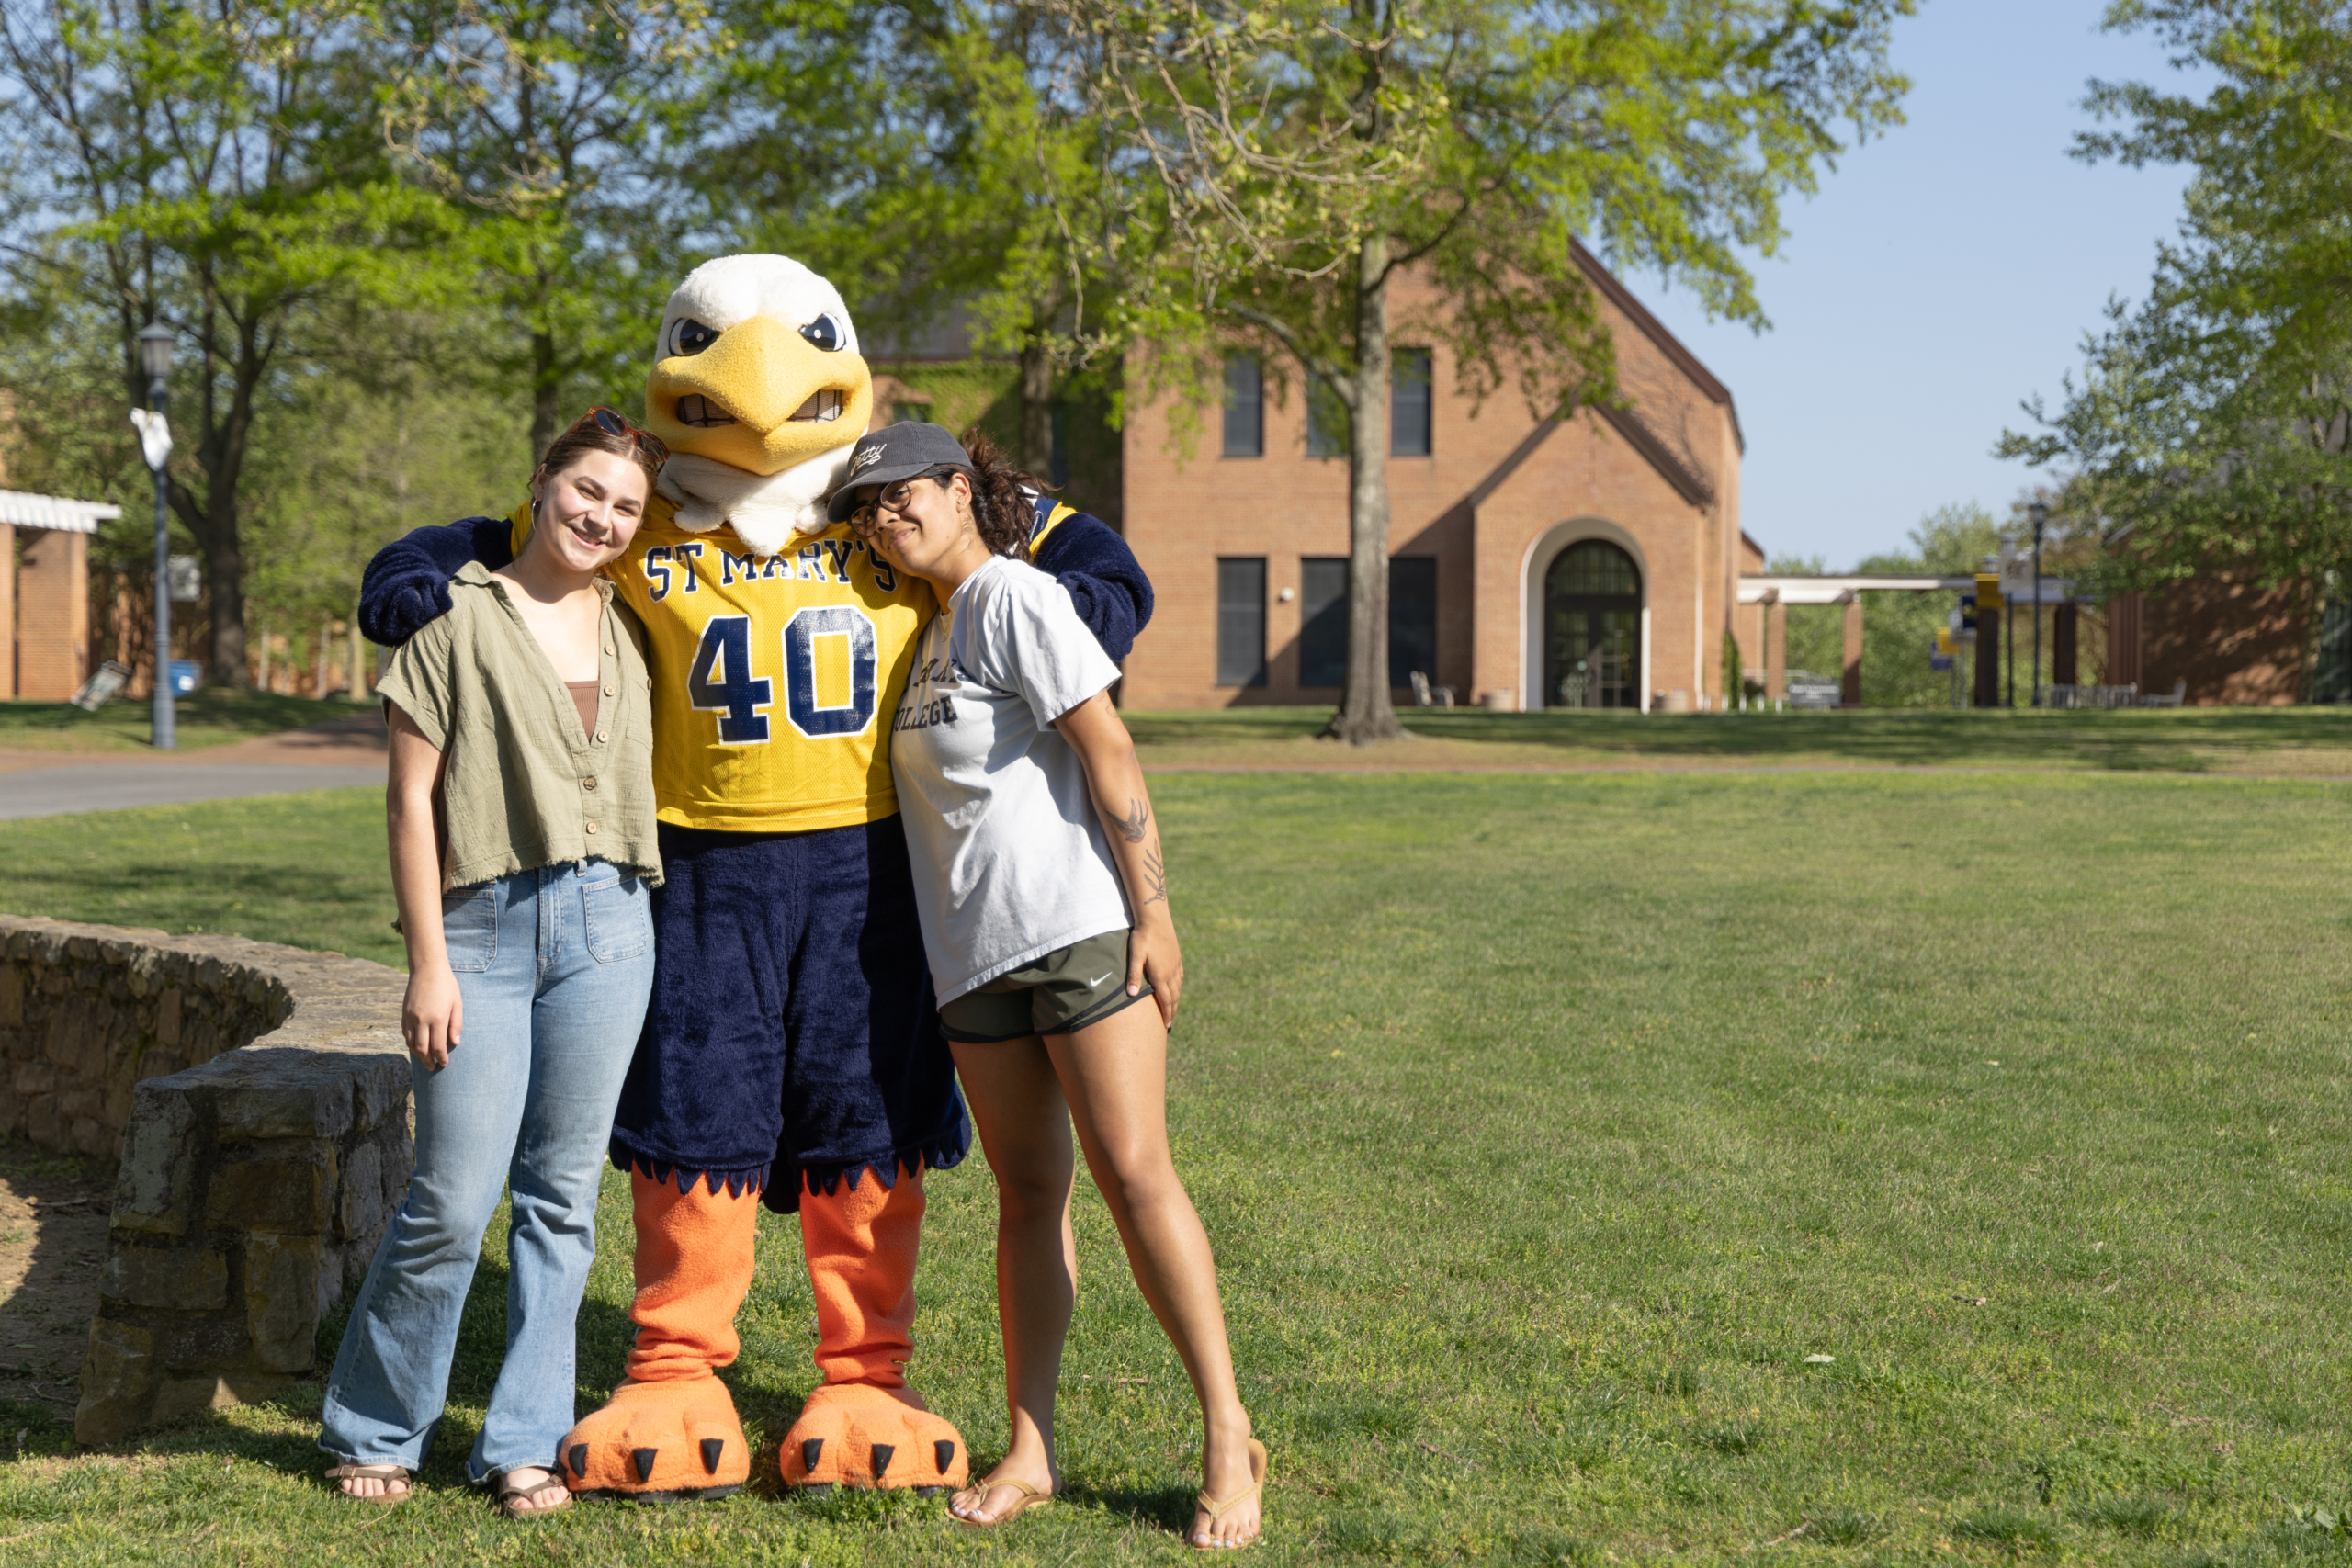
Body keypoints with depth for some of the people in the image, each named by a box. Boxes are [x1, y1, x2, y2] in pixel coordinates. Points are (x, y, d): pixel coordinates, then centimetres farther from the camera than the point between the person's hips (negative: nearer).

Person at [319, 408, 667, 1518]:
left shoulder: (630, 632, 13)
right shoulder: (458, 613, 0)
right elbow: (411, 798, -3)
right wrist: (427, 960, -8)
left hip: (606, 926, 4)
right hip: (484, 925, -4)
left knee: (561, 1194, 6)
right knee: (452, 1204, -5)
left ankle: (524, 1445, 16)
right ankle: (371, 1432, 15)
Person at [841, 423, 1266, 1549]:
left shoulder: (1015, 597, -6)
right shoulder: (931, 625, 18)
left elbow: (1107, 751, -12)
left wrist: (1153, 912, -15)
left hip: (1079, 926, -8)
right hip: (974, 950, 8)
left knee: (1133, 1173, -9)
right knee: (1027, 1193, 8)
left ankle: (1228, 1436, -3)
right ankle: (1028, 1455, 11)